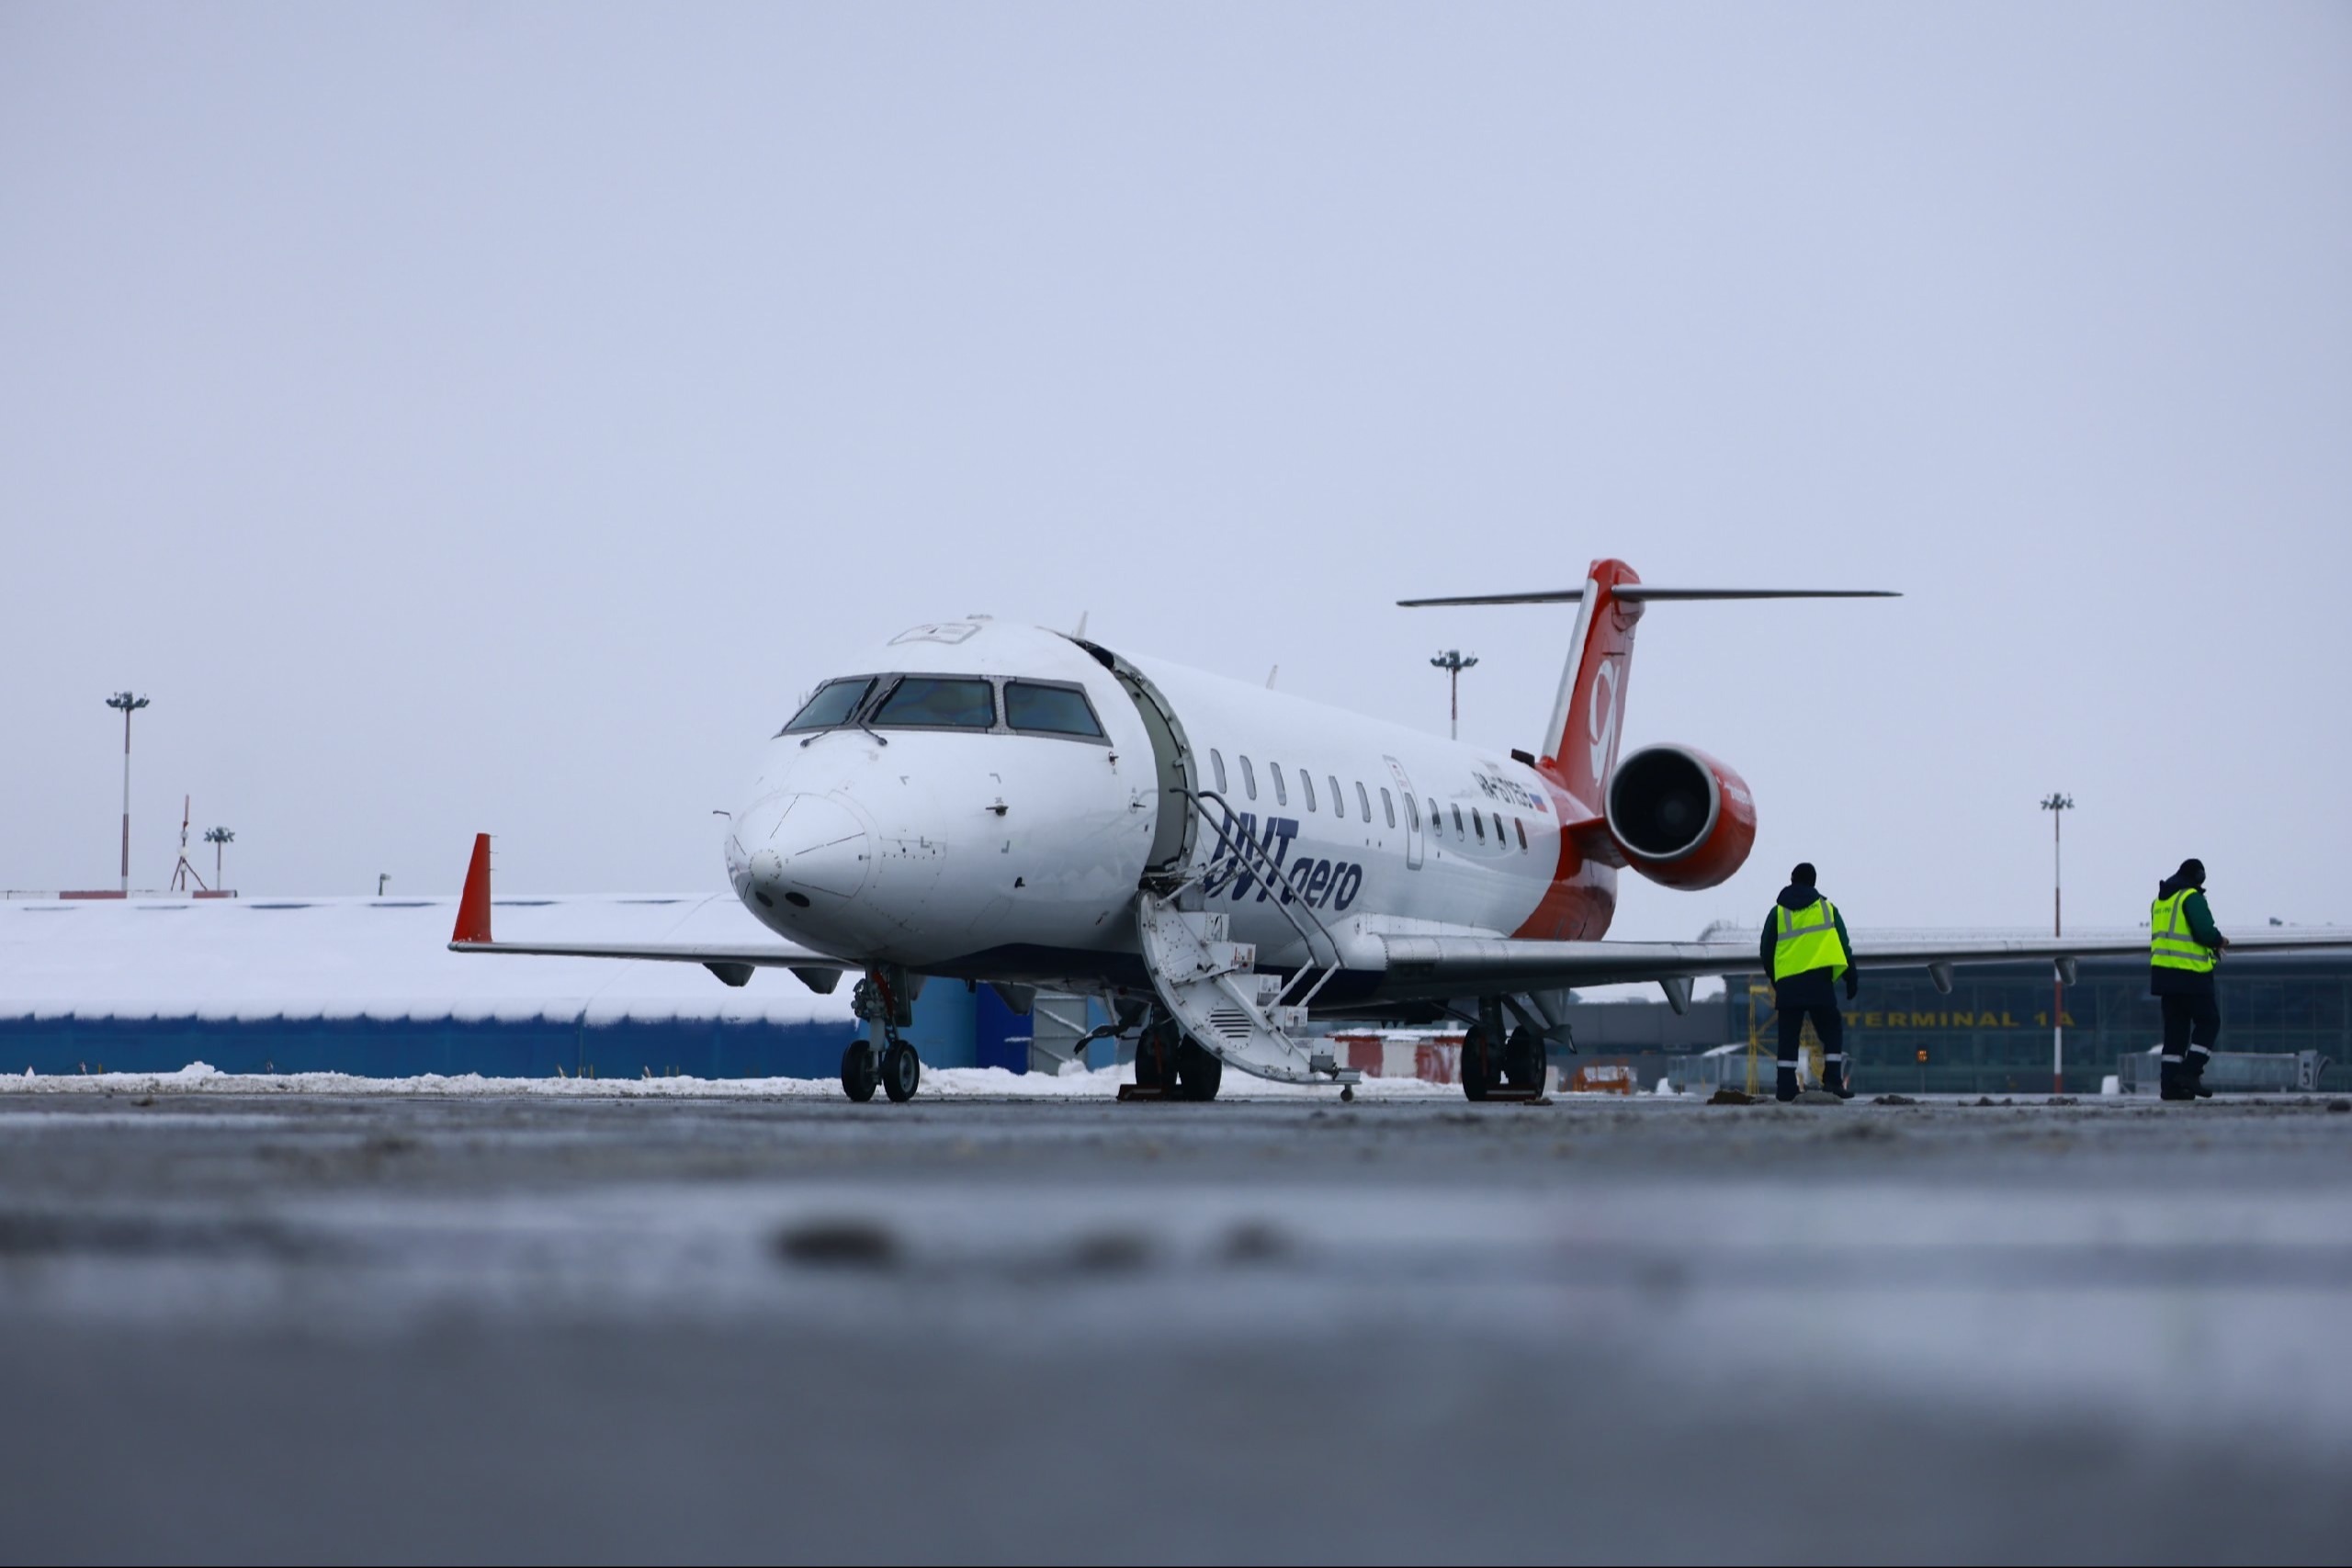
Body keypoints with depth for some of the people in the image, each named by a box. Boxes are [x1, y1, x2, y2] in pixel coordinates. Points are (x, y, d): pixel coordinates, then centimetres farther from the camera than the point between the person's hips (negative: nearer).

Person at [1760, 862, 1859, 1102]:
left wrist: (1775, 981, 25)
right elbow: (1844, 947, 10)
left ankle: (1786, 1087, 0)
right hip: (1819, 981, -1)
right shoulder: (1827, 909, 10)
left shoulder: (1778, 913, 10)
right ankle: (1833, 1079, -5)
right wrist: (1852, 981, 16)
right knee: (1831, 1029, 7)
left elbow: (1766, 953, 12)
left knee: (1788, 1035, 6)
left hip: (1787, 983, 1)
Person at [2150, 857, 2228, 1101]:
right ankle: (2190, 1072, -11)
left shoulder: (2160, 900, 18)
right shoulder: (2191, 897, -8)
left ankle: (2170, 1083, 4)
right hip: (2190, 973, -8)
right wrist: (2220, 941, 4)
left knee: (2175, 1027, 9)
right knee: (2208, 1021, 1)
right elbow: (2205, 931, -18)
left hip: (2163, 971, 8)